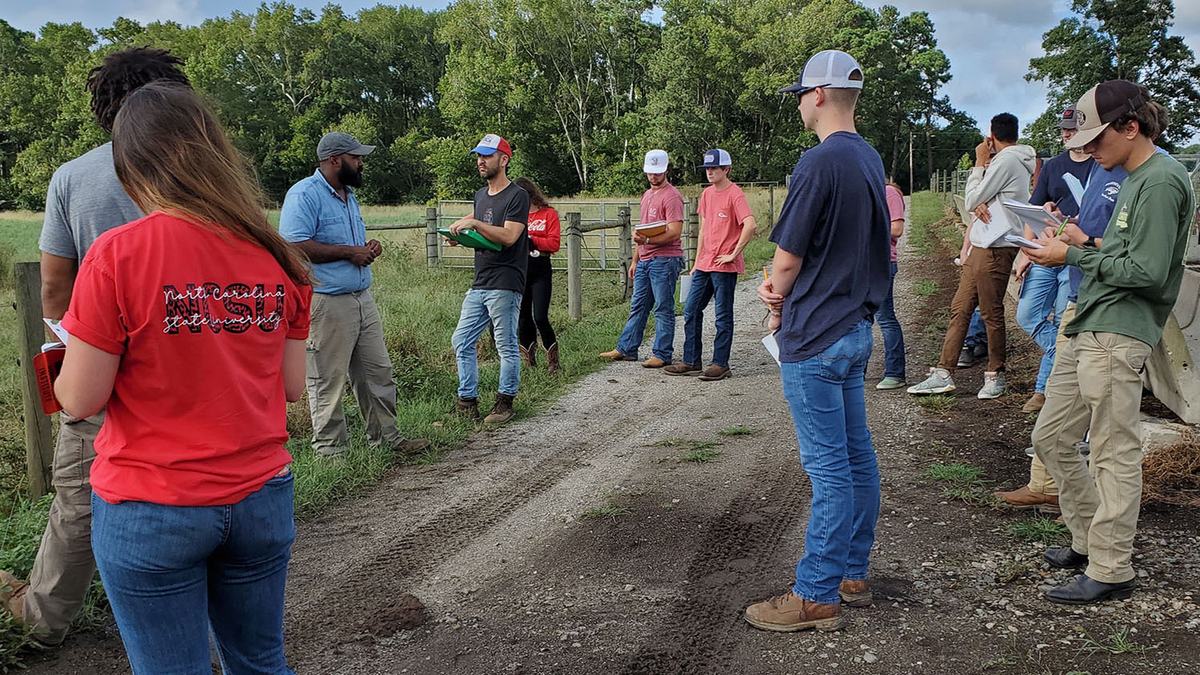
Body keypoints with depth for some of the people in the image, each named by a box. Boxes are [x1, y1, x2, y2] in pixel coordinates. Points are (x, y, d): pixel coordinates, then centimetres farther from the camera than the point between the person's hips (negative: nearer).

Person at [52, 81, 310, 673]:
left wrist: (71, 354, 11)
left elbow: (80, 399, -10)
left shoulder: (117, 254, -15)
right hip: (261, 498, 4)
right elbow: (291, 387, 3)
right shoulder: (276, 257, -3)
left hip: (151, 511, -3)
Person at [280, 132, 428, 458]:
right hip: (327, 304, -9)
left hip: (363, 298, 9)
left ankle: (386, 435, 24)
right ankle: (330, 449, 11)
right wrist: (349, 252, -16)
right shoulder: (304, 194, -12)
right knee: (328, 381, 0)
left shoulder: (348, 195, 18)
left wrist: (368, 248, 6)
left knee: (378, 373, 13)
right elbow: (295, 246, -22)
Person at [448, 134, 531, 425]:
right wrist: (461, 235, 5)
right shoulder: (480, 195, 17)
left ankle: (505, 402, 11)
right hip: (479, 285, 8)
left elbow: (509, 236, -19)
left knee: (507, 347, 0)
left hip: (505, 285, -8)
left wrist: (474, 223, -21)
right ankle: (467, 402, 15)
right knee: (462, 341, 7)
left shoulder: (517, 196, -8)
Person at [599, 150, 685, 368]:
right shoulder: (647, 195, 19)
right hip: (645, 260, 9)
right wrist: (635, 260, 22)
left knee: (663, 309, -2)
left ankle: (662, 354, 3)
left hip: (665, 260, -9)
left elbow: (675, 232, -19)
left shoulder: (671, 196, -10)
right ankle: (626, 349, 19)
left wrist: (648, 240, -28)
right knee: (637, 306, 13)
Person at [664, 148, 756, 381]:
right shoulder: (707, 194, 13)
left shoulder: (735, 194, -11)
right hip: (704, 265, 8)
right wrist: (697, 261, 16)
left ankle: (720, 364, 9)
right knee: (691, 310, 9)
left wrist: (734, 254, -19)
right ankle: (691, 362, 17)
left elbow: (750, 225, -23)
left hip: (724, 266, -8)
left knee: (723, 316, 1)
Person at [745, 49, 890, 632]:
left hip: (815, 338, -9)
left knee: (829, 468, -4)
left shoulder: (819, 163, -18)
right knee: (857, 457, 14)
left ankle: (817, 596, 5)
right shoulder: (870, 159, 11)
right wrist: (783, 289, 5)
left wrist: (778, 305, 6)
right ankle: (853, 575, 25)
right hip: (856, 327, 9)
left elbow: (787, 260, -14)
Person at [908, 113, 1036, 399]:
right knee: (960, 308, 7)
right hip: (981, 246, 10)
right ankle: (943, 374, 8)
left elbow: (971, 201, -8)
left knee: (991, 312, -1)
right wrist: (979, 203, -9)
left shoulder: (1005, 160, -11)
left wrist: (980, 163, 0)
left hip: (995, 248, -10)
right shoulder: (1015, 160, 20)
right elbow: (976, 201, 15)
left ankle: (995, 375, 11)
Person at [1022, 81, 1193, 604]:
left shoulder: (1161, 179, -11)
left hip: (1119, 336, -10)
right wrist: (1088, 243, 7)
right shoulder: (1137, 179, 19)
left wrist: (1074, 256, -10)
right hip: (1091, 332, 10)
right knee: (1050, 438, 14)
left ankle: (1111, 571, 6)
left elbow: (1148, 270, -18)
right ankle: (1090, 540, 27)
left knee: (1115, 453, -3)